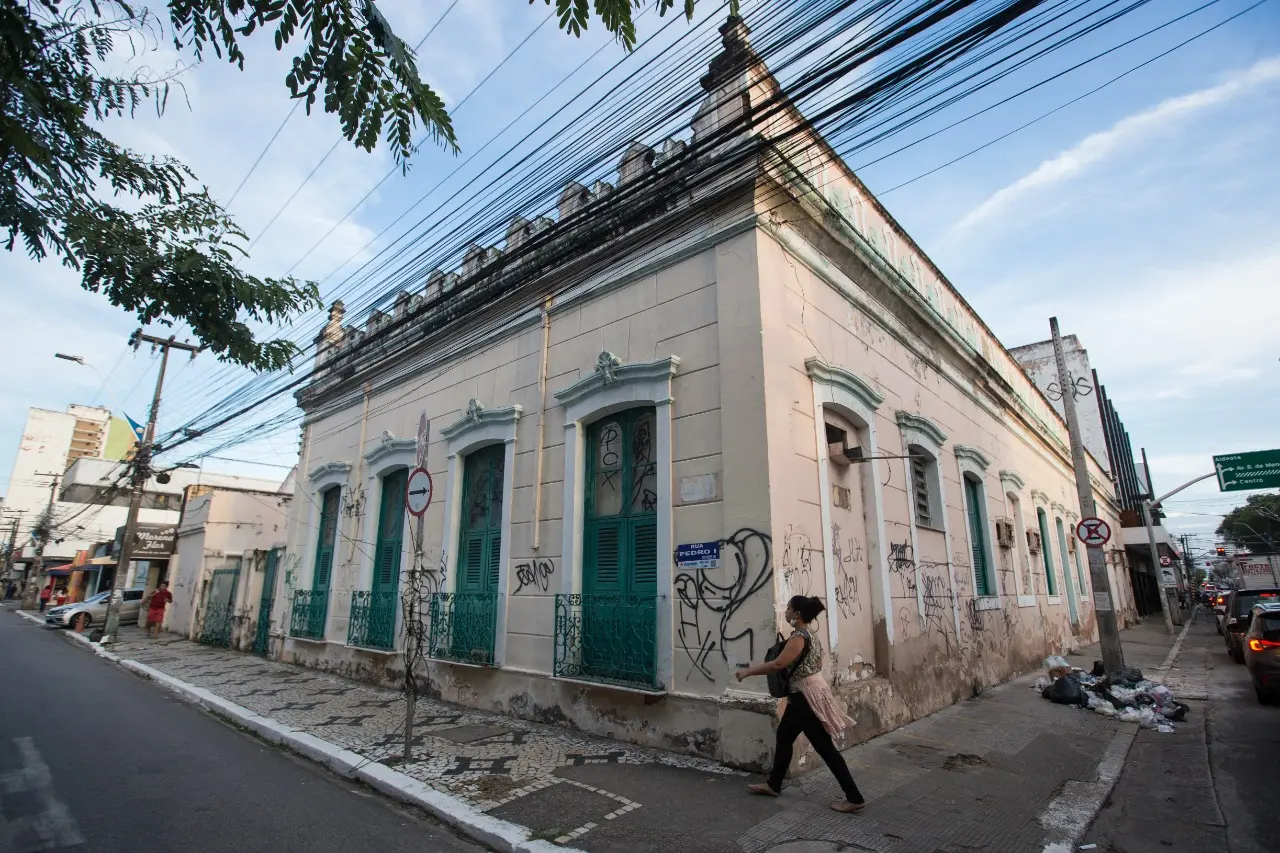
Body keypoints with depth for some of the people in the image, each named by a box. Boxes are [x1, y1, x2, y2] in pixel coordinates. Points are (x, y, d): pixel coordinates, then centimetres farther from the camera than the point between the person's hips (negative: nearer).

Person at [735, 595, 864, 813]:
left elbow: (778, 664, -32)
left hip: (807, 696, -10)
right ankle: (773, 785, 28)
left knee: (824, 746, 0)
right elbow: (816, 664, 18)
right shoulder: (810, 634, 8)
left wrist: (747, 671, -24)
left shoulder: (799, 637, -22)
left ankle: (854, 798, 10)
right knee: (784, 735, 16)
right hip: (805, 694, 10)